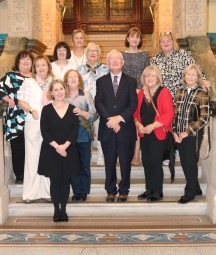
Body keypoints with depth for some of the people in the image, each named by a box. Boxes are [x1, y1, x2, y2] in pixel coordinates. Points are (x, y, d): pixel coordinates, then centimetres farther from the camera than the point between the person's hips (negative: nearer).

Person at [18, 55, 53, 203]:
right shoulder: (29, 82, 4)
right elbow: (21, 101, 1)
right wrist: (31, 110, -14)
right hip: (33, 124, -2)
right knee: (32, 156, 0)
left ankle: (47, 191, 14)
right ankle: (30, 193, 7)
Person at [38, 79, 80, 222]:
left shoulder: (72, 109, 5)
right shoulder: (46, 109, 1)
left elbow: (75, 130, -3)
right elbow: (44, 131, -6)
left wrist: (65, 145, -15)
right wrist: (56, 146, -16)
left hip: (68, 151, 1)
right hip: (51, 151, -1)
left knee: (66, 180, 5)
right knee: (55, 180, 4)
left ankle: (63, 210, 14)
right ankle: (56, 210, 14)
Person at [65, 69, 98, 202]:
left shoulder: (86, 95, 3)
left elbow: (95, 115, -1)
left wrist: (82, 112, -15)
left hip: (84, 135, -1)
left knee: (84, 165, 3)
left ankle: (84, 192, 13)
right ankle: (76, 192, 16)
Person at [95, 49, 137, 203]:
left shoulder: (131, 81, 7)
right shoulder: (101, 81, 10)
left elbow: (133, 104, -3)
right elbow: (98, 103, -1)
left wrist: (119, 118, -15)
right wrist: (110, 119, -14)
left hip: (126, 128, -1)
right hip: (107, 129, 1)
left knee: (125, 162, 5)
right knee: (110, 163, 6)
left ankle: (124, 191, 17)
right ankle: (111, 191, 17)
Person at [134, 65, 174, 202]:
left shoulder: (164, 92, -7)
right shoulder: (141, 93, 11)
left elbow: (169, 114, -15)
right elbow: (136, 112, 14)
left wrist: (152, 126, -19)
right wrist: (138, 124, -6)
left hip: (158, 134, -5)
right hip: (144, 134, 6)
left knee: (156, 163, -3)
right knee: (146, 162, 9)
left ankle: (158, 192, 8)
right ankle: (149, 190, 21)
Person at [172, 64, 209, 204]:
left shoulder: (202, 94, -8)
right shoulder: (180, 92, 7)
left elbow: (204, 117, -13)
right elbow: (174, 114, 8)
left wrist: (188, 132, -15)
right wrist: (175, 132, -2)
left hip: (193, 134, -5)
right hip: (180, 135, 5)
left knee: (191, 163, 2)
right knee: (184, 163, 11)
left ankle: (190, 192, 17)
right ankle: (196, 189, 27)